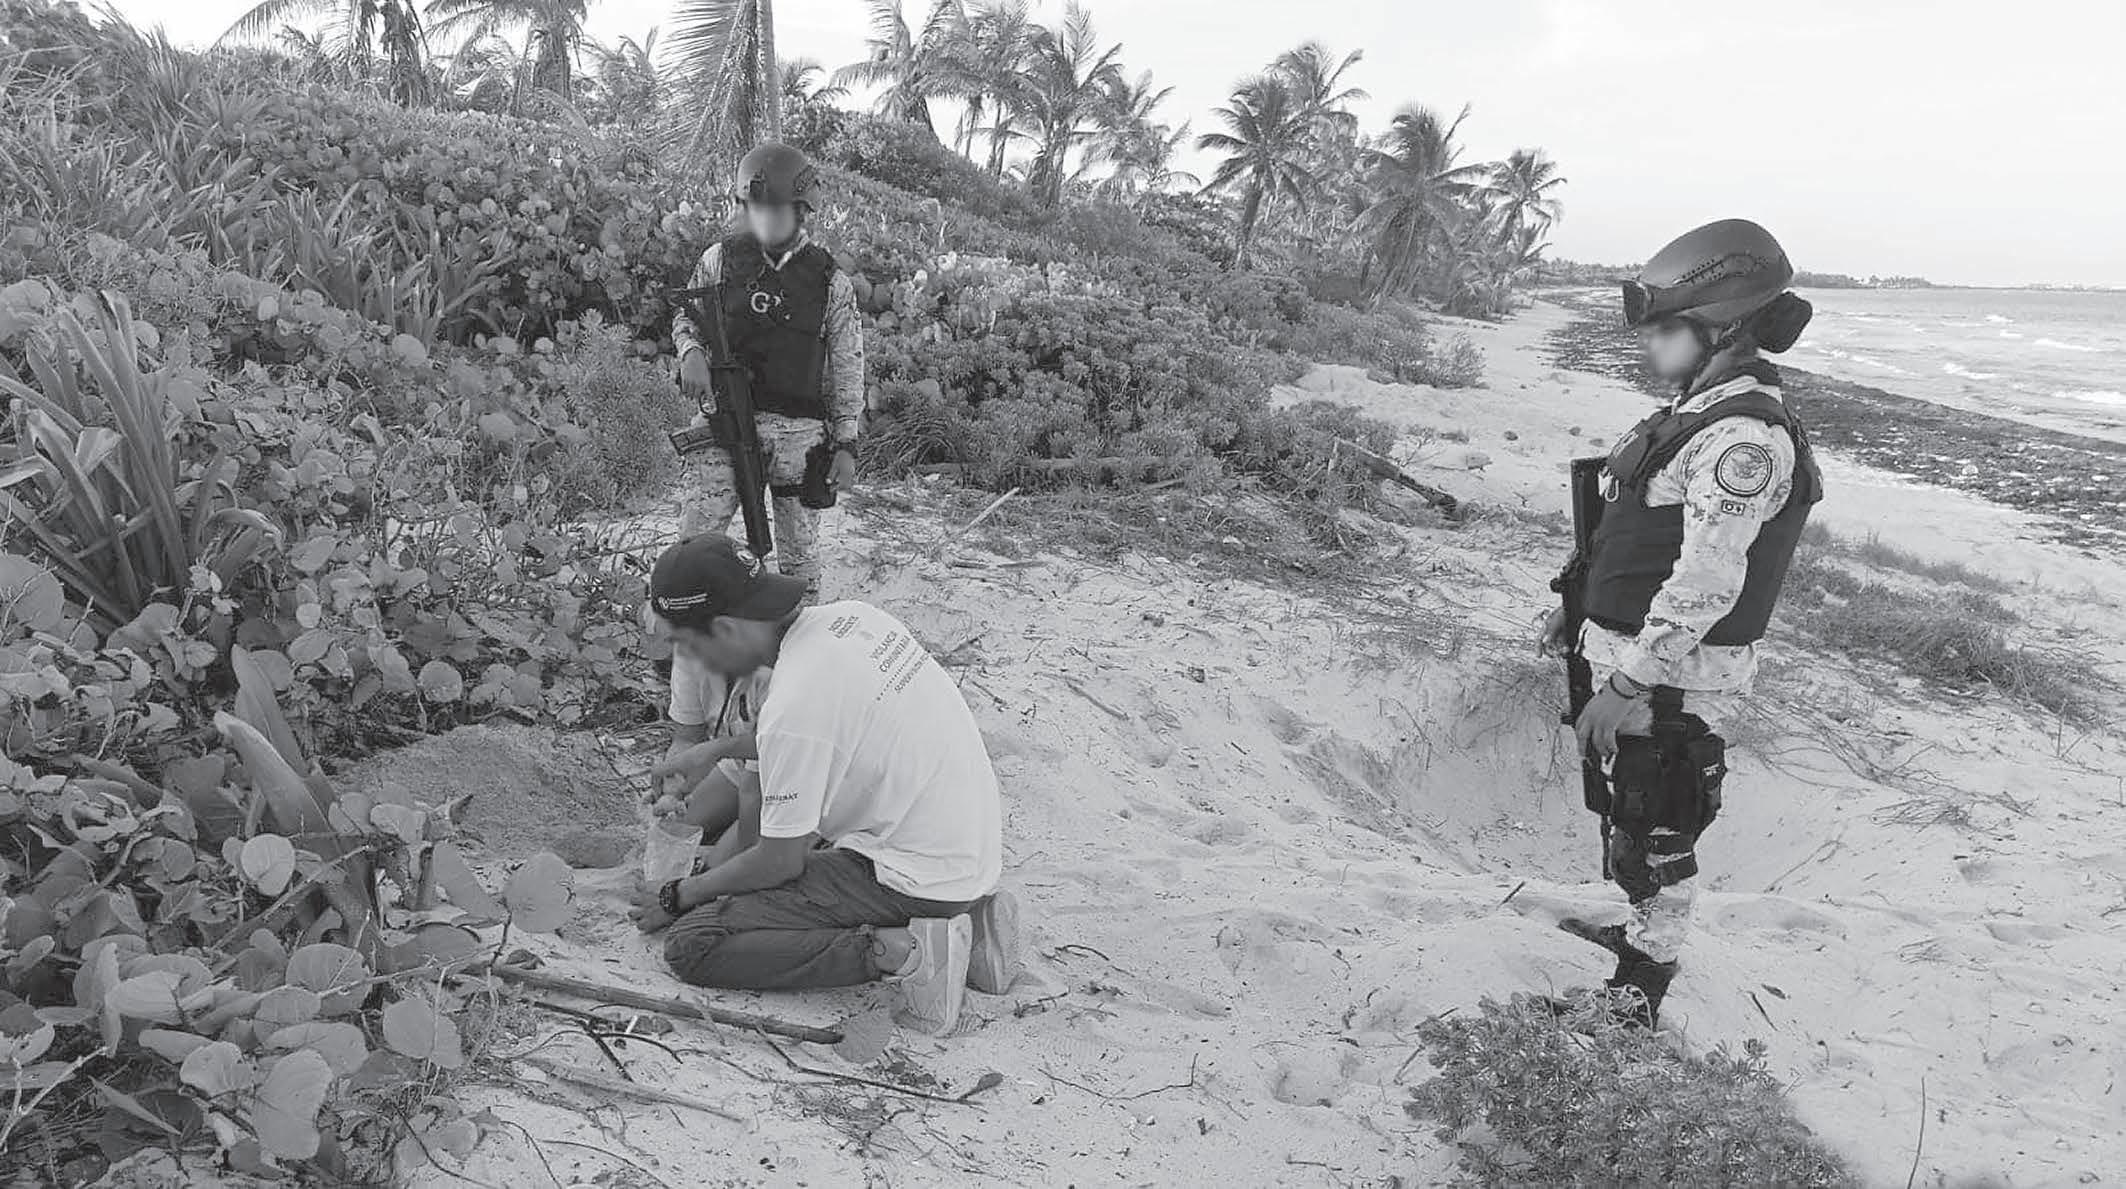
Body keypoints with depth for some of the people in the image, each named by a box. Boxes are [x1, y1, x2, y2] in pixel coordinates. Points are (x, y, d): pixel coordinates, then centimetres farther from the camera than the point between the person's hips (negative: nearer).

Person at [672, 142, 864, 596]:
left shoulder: (831, 281, 2)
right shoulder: (720, 258, 5)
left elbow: (846, 369, 4)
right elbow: (685, 319, 18)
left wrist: (846, 444, 1)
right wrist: (691, 351, -6)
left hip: (800, 430, -1)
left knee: (800, 550, 8)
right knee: (695, 541, -5)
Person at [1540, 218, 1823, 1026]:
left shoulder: (1745, 437, -23)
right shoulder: (1702, 411, 9)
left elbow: (1706, 585, -27)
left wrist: (1624, 686, -25)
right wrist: (1579, 608, 20)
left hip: (1677, 677, -9)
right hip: (1637, 652, 9)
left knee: (1655, 834, 4)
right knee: (1630, 816, 23)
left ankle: (1640, 990, 19)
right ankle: (1639, 930, 43)